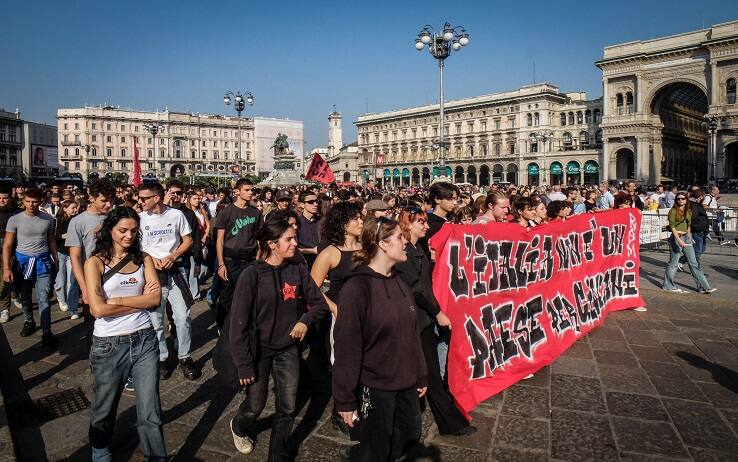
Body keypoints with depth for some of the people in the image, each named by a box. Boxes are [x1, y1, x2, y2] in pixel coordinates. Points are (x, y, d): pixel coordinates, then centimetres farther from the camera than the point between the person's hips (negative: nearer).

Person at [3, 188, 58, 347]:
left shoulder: (48, 219, -4)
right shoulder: (15, 220, -9)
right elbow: (7, 245, -6)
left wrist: (55, 259, 13)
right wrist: (6, 268, -12)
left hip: (43, 260, 0)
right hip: (23, 260, 1)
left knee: (43, 298, -5)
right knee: (25, 296, 17)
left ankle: (46, 333, -4)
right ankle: (29, 322, 38)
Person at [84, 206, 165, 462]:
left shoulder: (144, 259, 4)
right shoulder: (95, 263, -5)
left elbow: (155, 298, -8)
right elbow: (98, 309, -16)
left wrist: (117, 301, -13)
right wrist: (139, 301, -10)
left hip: (144, 340, 2)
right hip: (109, 345, -1)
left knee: (150, 412, 4)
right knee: (105, 408, 19)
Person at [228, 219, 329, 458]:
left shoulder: (298, 270, -7)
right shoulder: (252, 274, -17)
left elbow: (319, 303, 4)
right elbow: (238, 322, -15)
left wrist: (305, 320, -17)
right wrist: (244, 365, -15)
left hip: (288, 348, 3)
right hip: (259, 349, -3)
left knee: (288, 408, 7)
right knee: (256, 405, 14)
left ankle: (278, 454, 31)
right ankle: (239, 428, 50)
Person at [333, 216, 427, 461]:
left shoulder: (399, 283, 4)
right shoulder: (356, 288, -19)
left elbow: (412, 334, 9)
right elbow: (347, 348, -18)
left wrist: (420, 375, 13)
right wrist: (345, 399, -16)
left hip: (406, 383, 7)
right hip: (374, 386, -7)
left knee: (410, 436, 20)